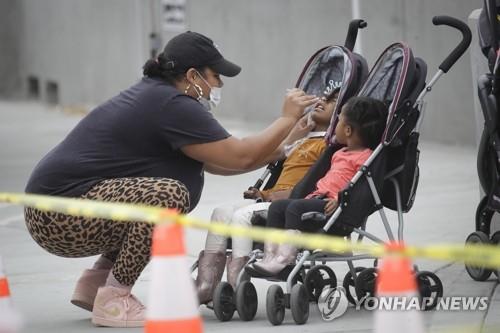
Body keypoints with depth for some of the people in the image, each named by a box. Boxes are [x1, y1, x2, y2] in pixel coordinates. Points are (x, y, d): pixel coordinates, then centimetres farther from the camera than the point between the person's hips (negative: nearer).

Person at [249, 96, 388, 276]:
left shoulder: (365, 157, -7)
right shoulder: (341, 153, 27)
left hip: (332, 205, -10)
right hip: (318, 196, 10)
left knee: (296, 207, -29)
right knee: (277, 206, -1)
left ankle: (283, 259, -31)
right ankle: (270, 255, -9)